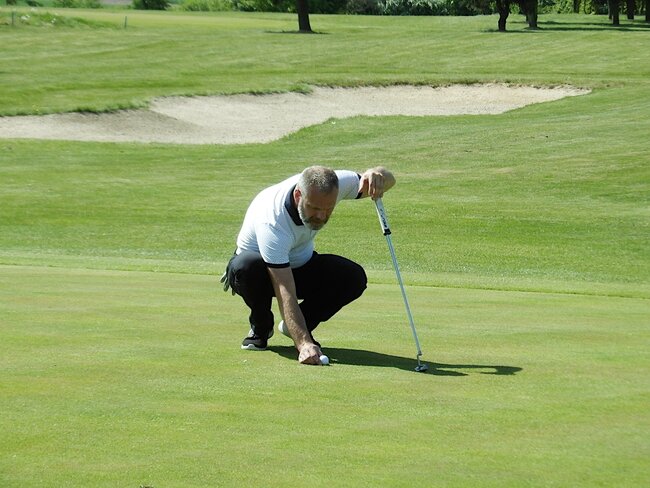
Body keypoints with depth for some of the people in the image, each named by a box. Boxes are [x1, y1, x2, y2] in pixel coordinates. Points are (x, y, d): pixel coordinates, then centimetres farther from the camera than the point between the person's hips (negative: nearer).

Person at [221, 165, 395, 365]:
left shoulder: (336, 184, -25)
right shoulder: (271, 222, -40)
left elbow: (388, 179, -12)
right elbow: (285, 293, -44)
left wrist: (377, 175, -38)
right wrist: (303, 343, -55)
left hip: (300, 265, 4)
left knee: (354, 278, -24)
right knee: (246, 266, -41)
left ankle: (292, 326, 1)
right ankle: (261, 326, -7)